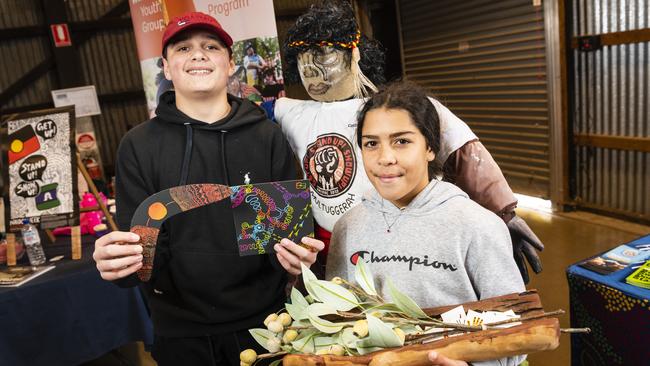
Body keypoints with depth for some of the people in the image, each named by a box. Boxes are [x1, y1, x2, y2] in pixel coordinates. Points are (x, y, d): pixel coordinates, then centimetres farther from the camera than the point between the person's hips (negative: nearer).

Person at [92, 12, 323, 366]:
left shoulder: (267, 136, -4)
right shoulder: (139, 146, -4)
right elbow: (145, 247, -5)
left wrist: (295, 254, -22)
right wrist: (120, 261, -26)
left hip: (264, 321, 0)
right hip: (182, 334, 1)